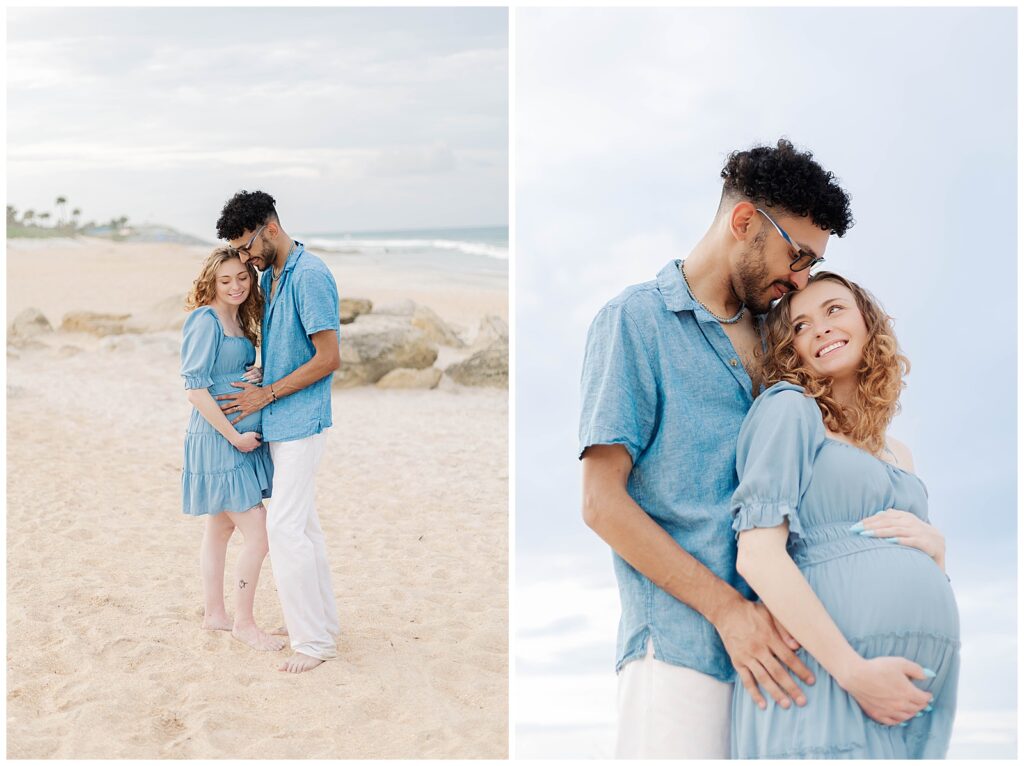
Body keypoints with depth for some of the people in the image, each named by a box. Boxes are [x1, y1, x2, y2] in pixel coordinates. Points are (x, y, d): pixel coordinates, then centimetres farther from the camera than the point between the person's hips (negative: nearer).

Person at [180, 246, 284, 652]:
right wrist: (234, 436, -17)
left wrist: (257, 375, 0)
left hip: (242, 438, 9)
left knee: (219, 528, 17)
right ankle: (243, 623, 6)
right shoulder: (205, 320, -15)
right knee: (257, 535, -7)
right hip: (216, 438, -9)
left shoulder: (239, 320, 10)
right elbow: (196, 388, -18)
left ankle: (214, 613, 28)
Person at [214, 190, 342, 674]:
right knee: (302, 524, 14)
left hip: (300, 421, -9)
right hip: (278, 422, 9)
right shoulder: (269, 277, 11)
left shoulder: (310, 276, -17)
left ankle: (314, 639, -1)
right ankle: (324, 622, 24)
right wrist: (259, 376, 6)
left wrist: (266, 395, -14)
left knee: (285, 528, -9)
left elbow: (328, 358, -19)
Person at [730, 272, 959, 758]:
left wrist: (935, 545, 3)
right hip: (825, 680, -6)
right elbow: (757, 555, -11)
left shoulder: (897, 456, 21)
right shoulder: (789, 408, 1)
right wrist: (854, 671, -17)